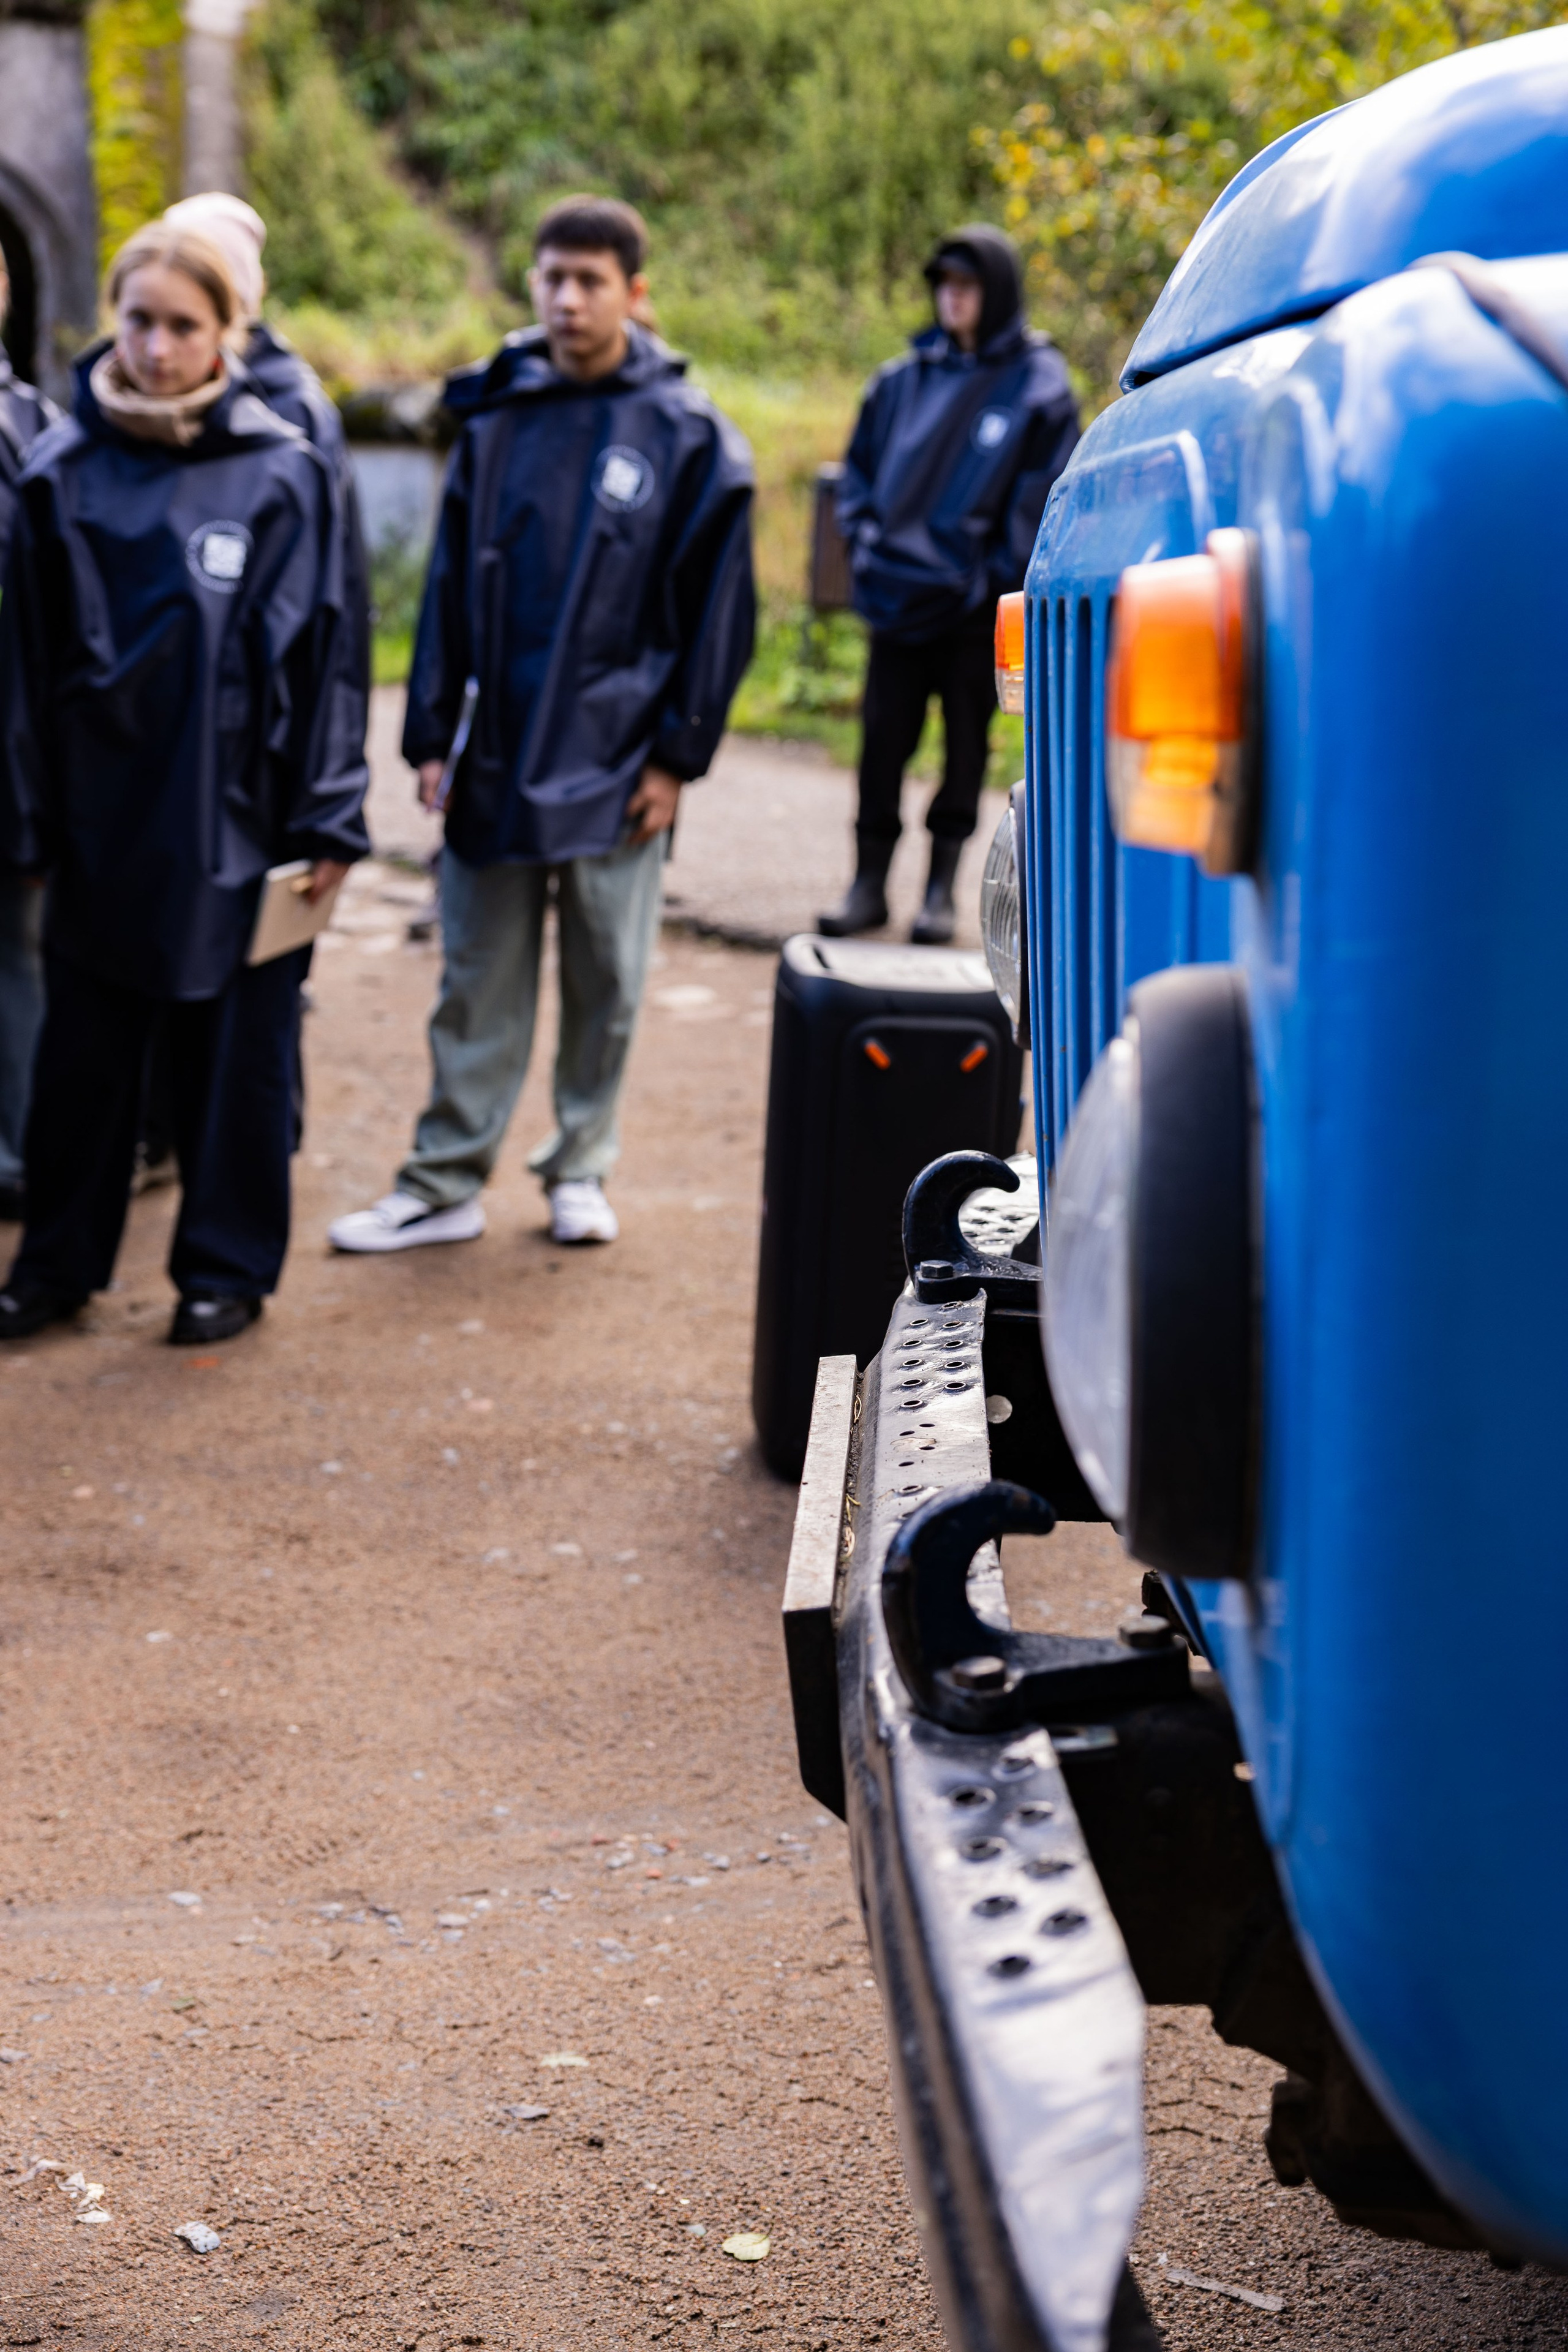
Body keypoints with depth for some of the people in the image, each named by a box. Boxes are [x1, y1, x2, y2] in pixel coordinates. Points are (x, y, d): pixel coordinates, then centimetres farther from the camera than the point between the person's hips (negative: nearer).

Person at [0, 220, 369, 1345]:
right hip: (101, 819, 2)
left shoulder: (286, 471, -3)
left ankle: (228, 1265, 22)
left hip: (237, 822, -2)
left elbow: (325, 651, -3)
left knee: (237, 1052, 8)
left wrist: (327, 821, -5)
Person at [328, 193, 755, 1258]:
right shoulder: (496, 419, 5)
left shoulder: (687, 436, -3)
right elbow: (451, 586, 7)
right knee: (478, 984, 7)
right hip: (496, 760, 2)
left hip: (614, 767, -2)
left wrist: (680, 753, -6)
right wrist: (432, 736, 3)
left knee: (605, 984, 9)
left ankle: (580, 1169, 23)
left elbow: (717, 612, -2)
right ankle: (446, 1182, 15)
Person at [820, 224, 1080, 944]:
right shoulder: (904, 379, 9)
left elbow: (1041, 501, -5)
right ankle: (869, 883, 13)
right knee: (882, 741, 4)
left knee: (965, 743, 6)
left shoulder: (1038, 385, -2)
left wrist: (999, 580, -11)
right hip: (898, 596, 3)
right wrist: (865, 543, 4)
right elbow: (860, 469, 18)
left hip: (975, 607, -3)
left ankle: (941, 888, 16)